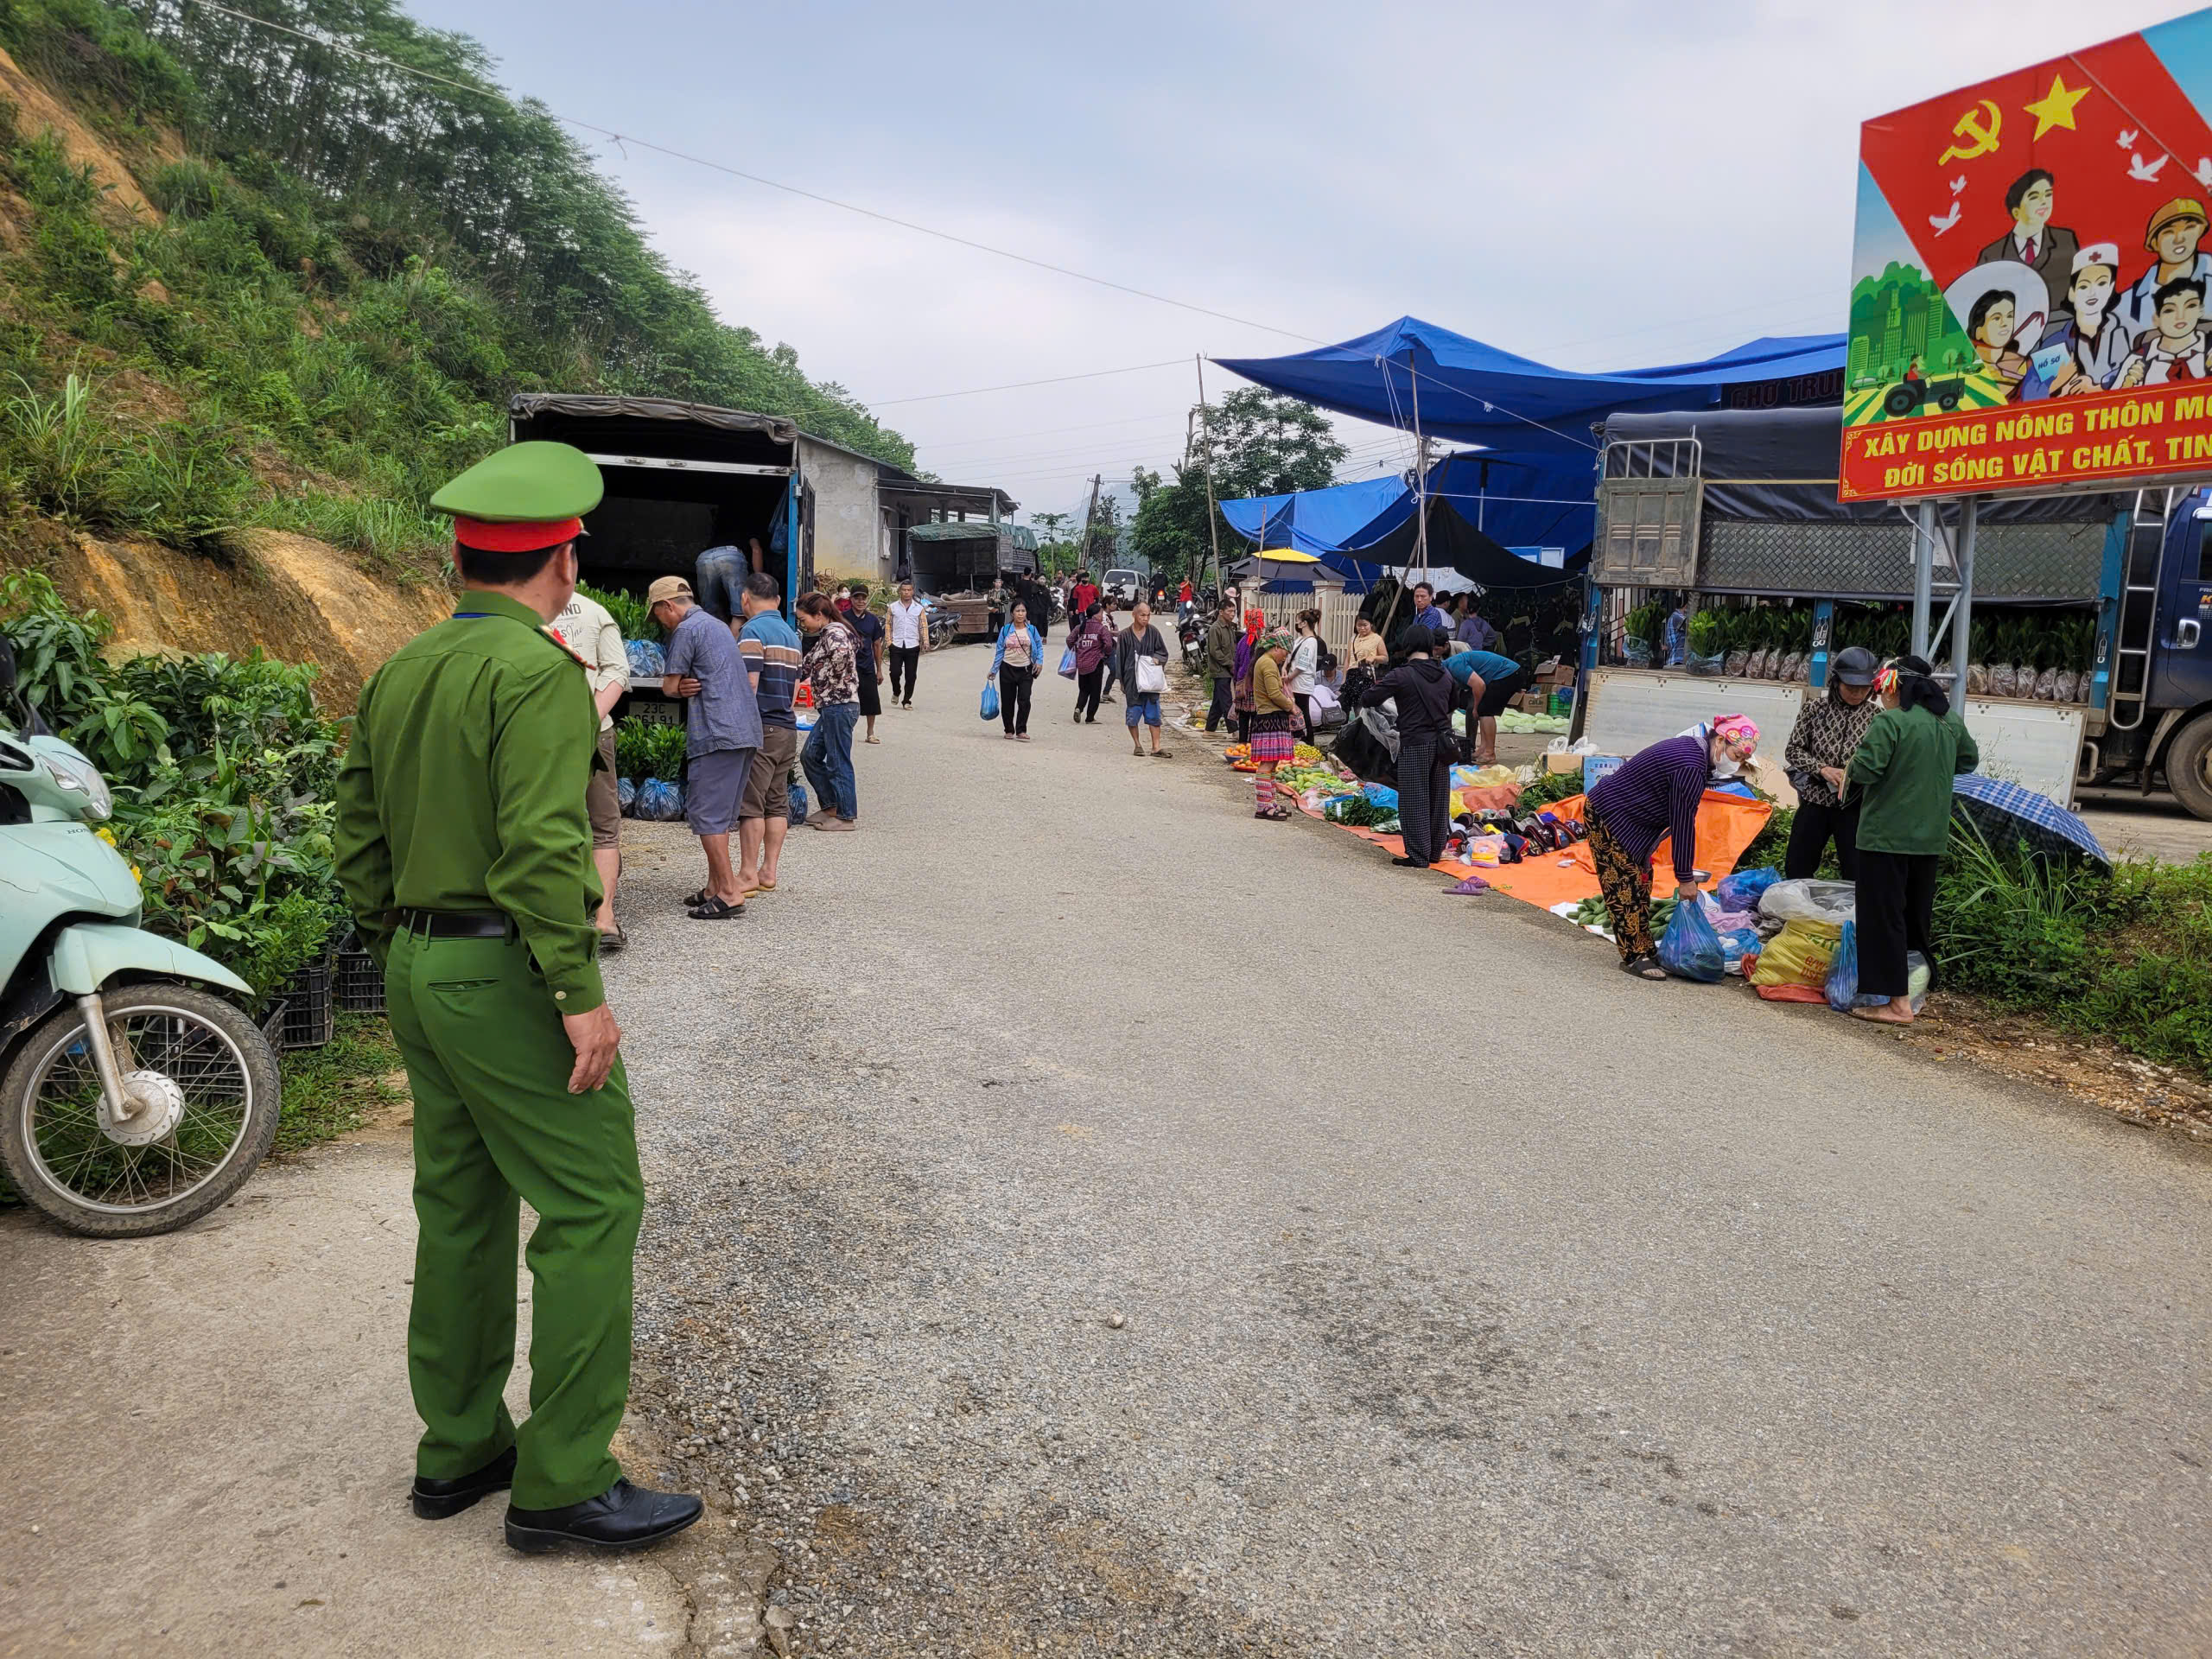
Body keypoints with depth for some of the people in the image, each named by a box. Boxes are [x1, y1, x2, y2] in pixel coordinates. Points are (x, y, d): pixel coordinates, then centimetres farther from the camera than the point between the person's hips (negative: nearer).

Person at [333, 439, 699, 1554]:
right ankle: (562, 1482, 3)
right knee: (592, 1208, -2)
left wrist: (399, 952, 21)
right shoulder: (539, 671, -16)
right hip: (506, 974, -9)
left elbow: (357, 832, 14)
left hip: (419, 970, 9)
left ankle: (459, 1450, 27)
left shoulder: (398, 674, 11)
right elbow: (542, 847, -24)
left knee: (463, 1206, 16)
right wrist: (580, 992, -20)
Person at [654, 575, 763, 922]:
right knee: (721, 814, 14)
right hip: (746, 730, 9)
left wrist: (682, 686, 16)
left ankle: (729, 892, -10)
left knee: (705, 812, -7)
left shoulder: (686, 630, -6)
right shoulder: (718, 625, 23)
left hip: (717, 732, -9)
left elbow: (669, 686, -4)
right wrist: (689, 685, 2)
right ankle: (716, 886, 18)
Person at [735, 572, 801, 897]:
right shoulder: (791, 633, 15)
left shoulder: (753, 630, -11)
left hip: (759, 728, -8)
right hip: (787, 728, 8)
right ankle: (769, 872, 14)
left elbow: (748, 684, -18)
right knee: (777, 803, 10)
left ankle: (748, 875, -3)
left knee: (750, 803, -4)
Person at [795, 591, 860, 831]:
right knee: (810, 756, 14)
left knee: (838, 762, -3)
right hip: (829, 708, 11)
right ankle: (831, 806, 22)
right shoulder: (823, 636, 18)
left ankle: (846, 816, 5)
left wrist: (825, 680, -22)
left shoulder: (835, 632, -13)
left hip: (840, 706, -11)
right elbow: (807, 666, 22)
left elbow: (841, 651, -35)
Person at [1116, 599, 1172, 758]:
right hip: (1132, 680, -2)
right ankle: (1137, 744, 19)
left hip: (1151, 681, 2)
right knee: (1134, 712, 4)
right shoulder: (1125, 635, -2)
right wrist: (1121, 680, 0)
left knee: (1154, 713, 2)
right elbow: (1120, 658, 2)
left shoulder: (1153, 632, 3)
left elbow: (1163, 652, 10)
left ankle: (1156, 747, 5)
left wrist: (1157, 659, -12)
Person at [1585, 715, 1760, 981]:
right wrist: (1685, 878, -16)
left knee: (1641, 880, 12)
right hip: (1607, 816, -11)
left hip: (1624, 816, 11)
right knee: (1626, 884, -9)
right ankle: (1634, 958, -4)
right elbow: (1683, 825, -23)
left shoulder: (1692, 749, 5)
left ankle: (1645, 951, 17)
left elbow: (1683, 820, 11)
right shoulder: (1689, 767, -27)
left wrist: (1686, 873, 12)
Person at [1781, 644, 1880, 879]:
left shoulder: (1877, 716, -2)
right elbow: (1793, 750, 2)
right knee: (1796, 872, 8)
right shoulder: (1815, 708, 0)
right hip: (1815, 801, 1)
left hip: (1854, 807, -1)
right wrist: (1822, 769, -14)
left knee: (1857, 877, 1)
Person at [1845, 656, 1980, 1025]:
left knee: (1884, 916, -1)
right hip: (1931, 838, 7)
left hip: (1886, 835, -7)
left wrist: (1851, 770, -1)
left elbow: (1864, 770, -22)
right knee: (1916, 916, 17)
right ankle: (1913, 988, 24)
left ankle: (1897, 1002, -3)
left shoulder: (1889, 722, -15)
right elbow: (1970, 760, 23)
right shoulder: (1951, 722, 8)